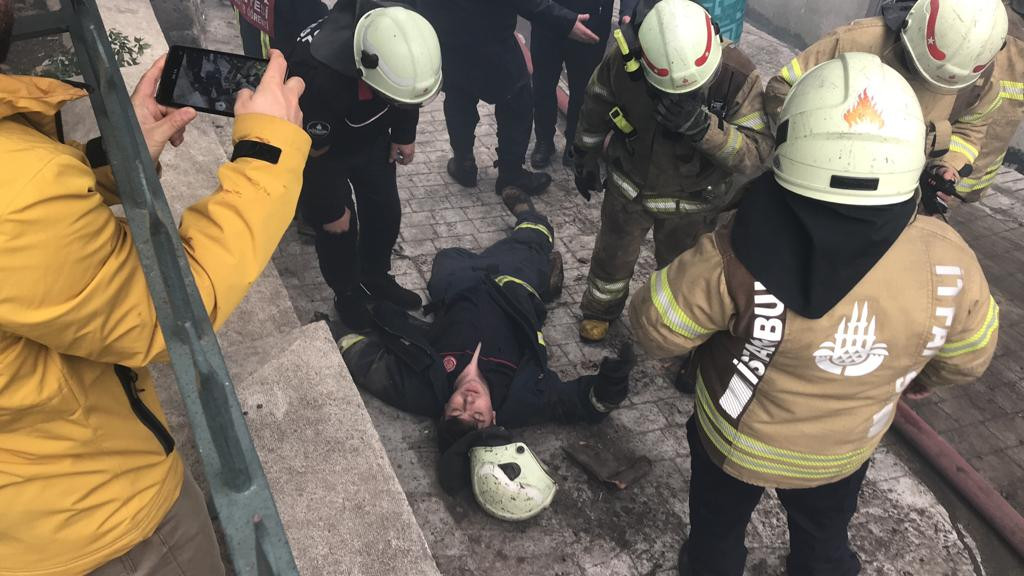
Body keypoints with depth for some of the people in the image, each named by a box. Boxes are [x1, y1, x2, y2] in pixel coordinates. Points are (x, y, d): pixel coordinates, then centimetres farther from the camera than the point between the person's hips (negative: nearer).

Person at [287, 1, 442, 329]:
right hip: (319, 147, -5)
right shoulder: (318, 77, -44)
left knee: (386, 213, 13)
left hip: (371, 136, 5)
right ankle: (347, 294, 33)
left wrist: (405, 134, 2)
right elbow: (314, 154, -28)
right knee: (338, 228, 5)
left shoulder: (400, 40, -29)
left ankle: (377, 279, 39)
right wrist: (330, 210, -16)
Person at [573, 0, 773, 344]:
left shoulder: (739, 76, -30)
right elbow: (595, 112, -6)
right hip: (630, 186, 1)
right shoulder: (622, 63, -26)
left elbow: (756, 152, -31)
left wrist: (703, 126, -47)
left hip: (694, 200, 0)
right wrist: (586, 158, 7)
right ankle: (601, 308, 53)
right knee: (613, 255, 22)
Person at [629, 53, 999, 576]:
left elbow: (655, 329, -23)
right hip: (846, 450, 3)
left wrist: (706, 343, 0)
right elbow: (966, 360, -6)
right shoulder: (948, 260, -26)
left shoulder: (741, 258, -38)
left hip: (736, 443, -2)